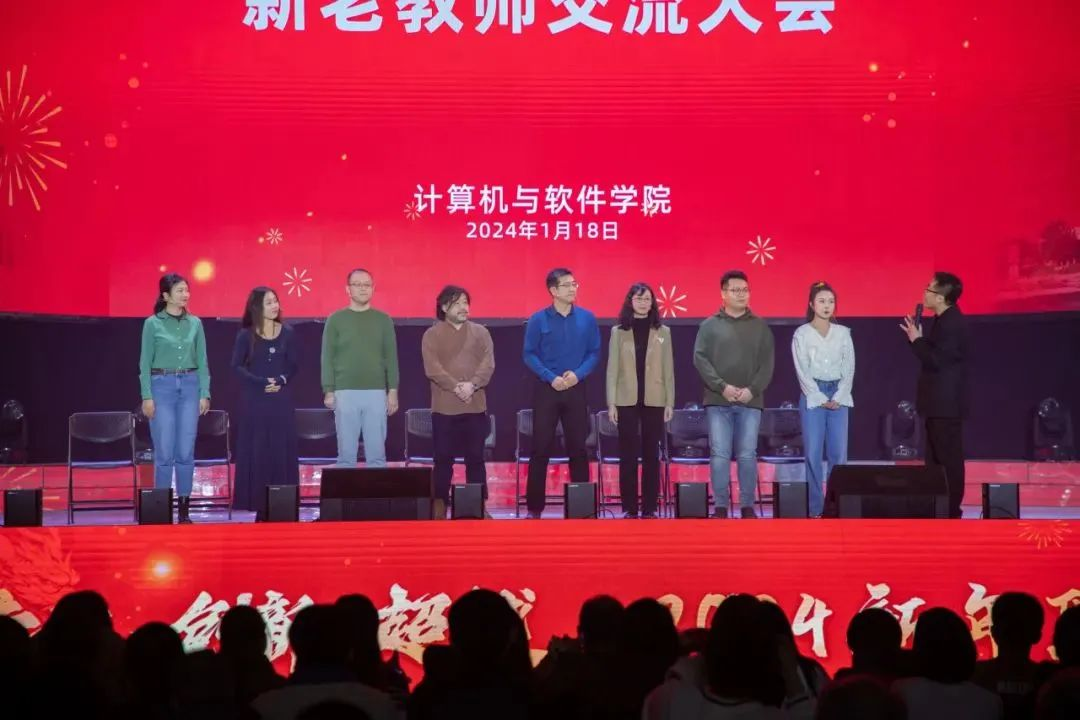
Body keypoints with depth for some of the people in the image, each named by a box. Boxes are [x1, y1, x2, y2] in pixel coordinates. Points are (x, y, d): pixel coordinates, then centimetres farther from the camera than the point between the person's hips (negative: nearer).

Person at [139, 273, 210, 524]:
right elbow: (145, 363, -1)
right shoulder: (153, 324, -1)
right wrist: (147, 396, -8)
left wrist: (205, 393, 1)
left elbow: (202, 362, 9)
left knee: (186, 453, 1)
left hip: (190, 387, 3)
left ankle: (184, 510, 8)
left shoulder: (195, 323, 8)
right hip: (162, 386, -3)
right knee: (164, 453, -3)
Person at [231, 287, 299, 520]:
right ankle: (260, 507, 0)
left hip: (282, 399, 2)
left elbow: (293, 366, 8)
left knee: (282, 449, 0)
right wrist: (261, 382, -15)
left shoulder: (286, 333, 4)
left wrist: (281, 380, -12)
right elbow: (237, 366, -3)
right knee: (257, 450, -2)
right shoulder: (246, 335, -1)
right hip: (256, 400, -2)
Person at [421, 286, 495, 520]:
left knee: (475, 458, 6)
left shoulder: (480, 332, 11)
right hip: (444, 407, -2)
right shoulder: (432, 335, 4)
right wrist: (456, 387, -19)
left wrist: (472, 385, -18)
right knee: (443, 458, 0)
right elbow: (432, 368, -8)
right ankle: (440, 506, 5)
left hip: (475, 406, 2)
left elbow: (488, 364, -2)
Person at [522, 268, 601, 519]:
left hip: (576, 389, 2)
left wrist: (578, 374, -12)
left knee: (578, 447, 5)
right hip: (546, 389, -2)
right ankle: (535, 507, 4)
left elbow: (594, 353, 5)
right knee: (541, 448, -1)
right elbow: (529, 354, -3)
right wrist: (551, 377, -14)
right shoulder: (538, 320, -3)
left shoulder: (587, 318, 3)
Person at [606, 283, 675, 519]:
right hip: (627, 400, -1)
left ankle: (650, 508, 8)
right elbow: (612, 369, 2)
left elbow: (668, 369, 6)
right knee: (628, 455, 0)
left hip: (654, 401, 1)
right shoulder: (618, 332, 5)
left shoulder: (663, 332, 7)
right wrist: (611, 403, -4)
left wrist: (670, 402, 0)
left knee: (651, 455, 3)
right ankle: (629, 508, 4)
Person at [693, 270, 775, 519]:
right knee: (719, 455, -4)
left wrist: (753, 389, -10)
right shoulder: (710, 325, 7)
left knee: (747, 455, 0)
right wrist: (722, 386, -12)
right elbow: (700, 359, -1)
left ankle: (747, 506, 7)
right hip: (718, 401, -1)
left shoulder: (760, 326, 11)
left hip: (750, 401, 1)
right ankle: (721, 507, 2)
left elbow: (767, 363, 5)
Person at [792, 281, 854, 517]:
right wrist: (821, 399, -10)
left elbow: (849, 368, 5)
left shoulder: (843, 333, 9)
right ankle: (816, 507, -2)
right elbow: (802, 371, -3)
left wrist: (838, 398, -6)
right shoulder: (802, 334, 2)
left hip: (839, 395, 2)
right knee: (814, 453, -5)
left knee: (838, 453, -2)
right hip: (812, 396, -2)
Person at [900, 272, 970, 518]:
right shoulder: (945, 319, 13)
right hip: (939, 401, 11)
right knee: (936, 458, 14)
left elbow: (937, 360, -24)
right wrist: (919, 336, 4)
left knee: (949, 458, -4)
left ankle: (951, 511, 0)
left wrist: (916, 339, -13)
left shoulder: (952, 323, -19)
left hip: (946, 403, -11)